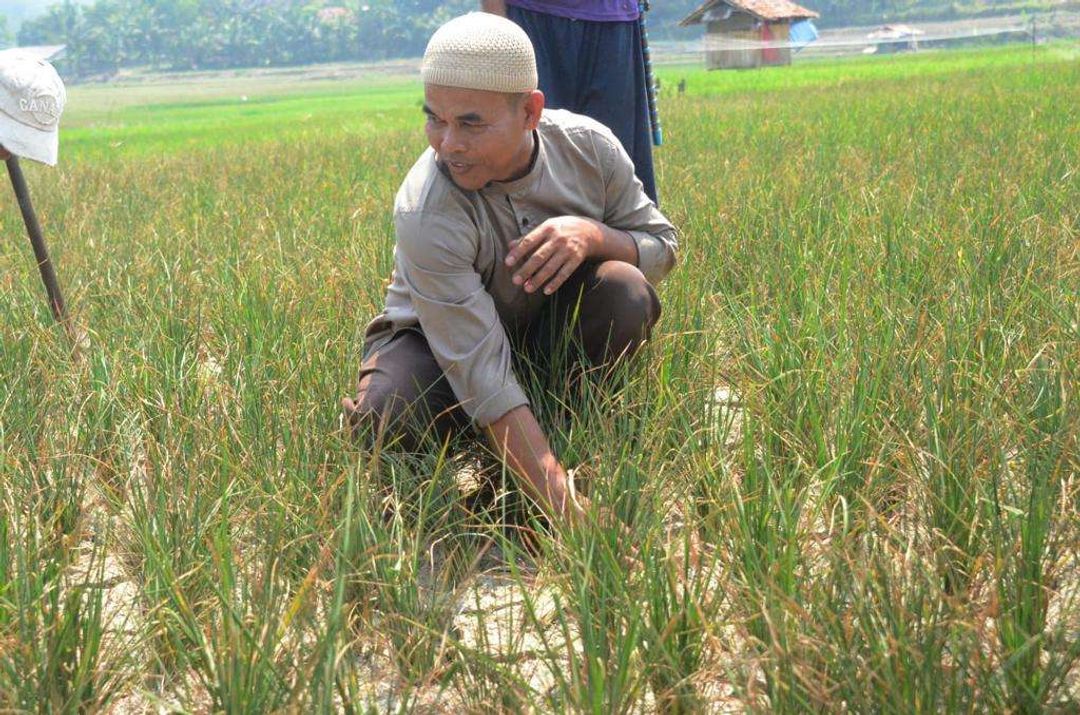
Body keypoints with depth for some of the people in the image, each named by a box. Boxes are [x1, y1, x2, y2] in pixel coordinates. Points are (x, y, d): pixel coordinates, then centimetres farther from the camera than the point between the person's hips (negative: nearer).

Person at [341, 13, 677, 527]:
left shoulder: (588, 146, -19)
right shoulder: (426, 214, -32)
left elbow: (662, 246, -6)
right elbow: (482, 373, -36)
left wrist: (592, 234, -31)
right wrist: (562, 504, -43)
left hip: (552, 319, 4)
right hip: (437, 337, -3)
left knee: (626, 292, -28)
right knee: (391, 419, -35)